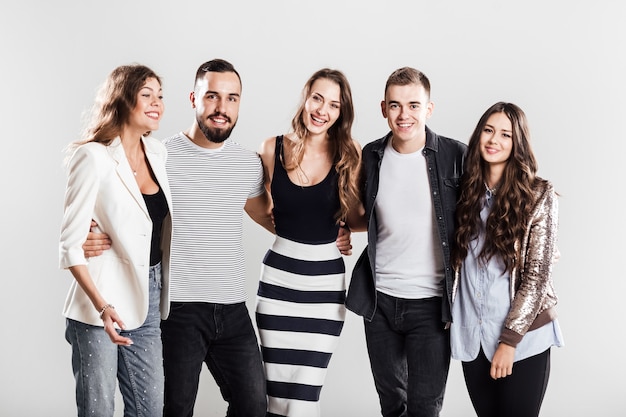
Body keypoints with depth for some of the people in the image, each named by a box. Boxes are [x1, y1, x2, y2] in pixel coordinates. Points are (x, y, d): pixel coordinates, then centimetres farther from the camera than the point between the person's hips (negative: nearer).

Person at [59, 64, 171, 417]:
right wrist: (101, 305, -24)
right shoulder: (94, 157, -11)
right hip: (102, 302, -6)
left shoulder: (158, 152, 7)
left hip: (148, 297, 6)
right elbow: (71, 244, -13)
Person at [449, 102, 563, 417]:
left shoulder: (538, 196, -6)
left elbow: (537, 275, -9)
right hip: (471, 335, 4)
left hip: (522, 336, -4)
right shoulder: (467, 191, 5)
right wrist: (449, 316, 5)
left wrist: (509, 339, -13)